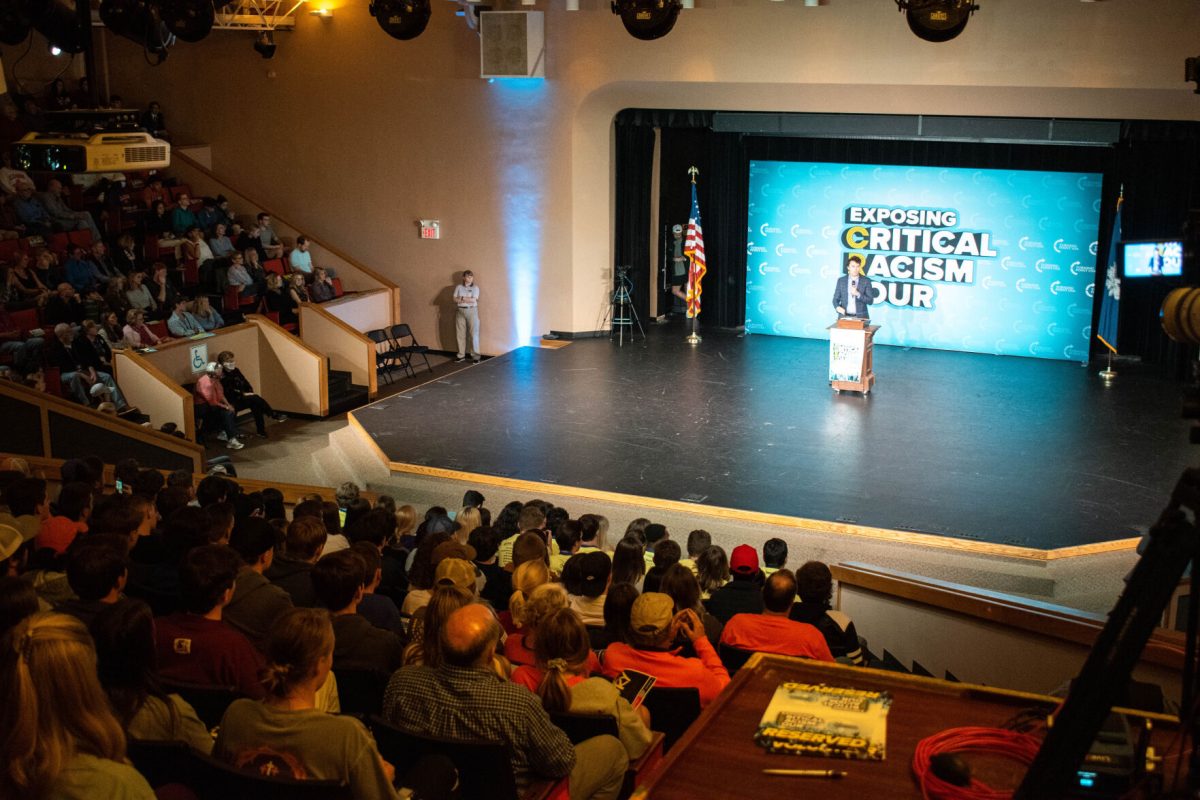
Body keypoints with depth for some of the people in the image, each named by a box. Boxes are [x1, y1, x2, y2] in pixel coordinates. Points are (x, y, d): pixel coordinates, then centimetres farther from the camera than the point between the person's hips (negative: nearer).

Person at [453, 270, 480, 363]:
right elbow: (455, 300, -2)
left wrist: (461, 298, -7)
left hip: (472, 311, -2)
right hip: (460, 311, 2)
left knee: (474, 334, -5)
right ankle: (461, 355, 12)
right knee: (460, 334, 4)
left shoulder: (475, 288, 3)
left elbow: (474, 300, -10)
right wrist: (468, 299, -9)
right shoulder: (458, 287, 8)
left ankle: (475, 356, -3)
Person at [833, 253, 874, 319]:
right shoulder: (841, 280, 8)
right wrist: (837, 307, -10)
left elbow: (870, 301, 1)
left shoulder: (866, 281, 4)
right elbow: (836, 299, 11)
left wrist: (858, 294, -13)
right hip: (844, 316, 1)